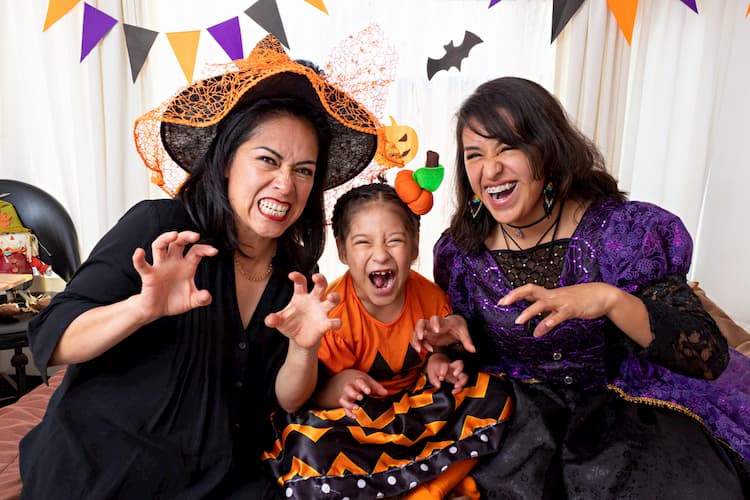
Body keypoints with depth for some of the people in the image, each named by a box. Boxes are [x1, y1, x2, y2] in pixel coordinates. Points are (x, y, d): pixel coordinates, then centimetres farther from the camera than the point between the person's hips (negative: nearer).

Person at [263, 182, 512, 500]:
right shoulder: (333, 315, -22)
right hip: (355, 419, -3)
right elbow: (314, 398, -15)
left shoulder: (431, 297, -11)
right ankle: (446, 474, -18)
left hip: (417, 408, 4)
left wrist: (438, 364, -15)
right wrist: (339, 386, -37)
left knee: (491, 394, -10)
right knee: (307, 445, -33)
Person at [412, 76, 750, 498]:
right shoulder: (462, 252, -7)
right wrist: (455, 334, -13)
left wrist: (611, 299, -35)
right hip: (522, 411, 1)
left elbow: (711, 358, -19)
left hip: (624, 404, 0)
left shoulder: (620, 231, -15)